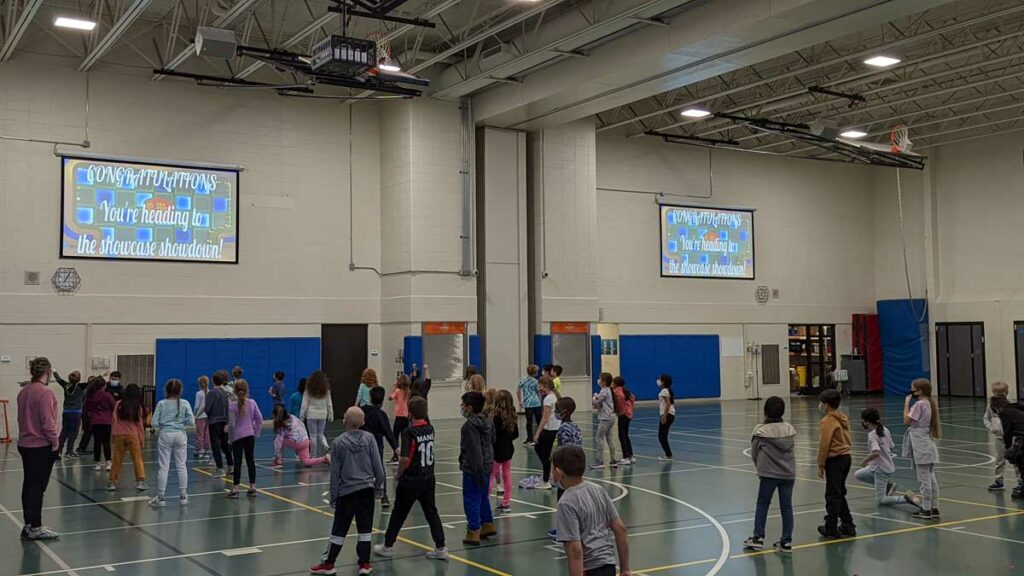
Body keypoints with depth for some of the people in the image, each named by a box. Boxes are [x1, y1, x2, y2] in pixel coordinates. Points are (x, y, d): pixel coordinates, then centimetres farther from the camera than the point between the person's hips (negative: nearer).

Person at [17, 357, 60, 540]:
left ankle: (29, 525, 22)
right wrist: (55, 441, -10)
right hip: (42, 446, -8)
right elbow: (47, 422, -20)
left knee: (28, 484, 14)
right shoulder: (45, 393, -19)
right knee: (38, 486, -3)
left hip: (24, 444, 8)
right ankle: (35, 528, 2)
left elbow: (23, 417, 16)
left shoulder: (23, 391, 8)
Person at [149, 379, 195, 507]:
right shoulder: (185, 403, -3)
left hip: (165, 435, -1)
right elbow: (191, 421, -8)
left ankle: (160, 498, 6)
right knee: (181, 466, 9)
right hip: (180, 435, 1)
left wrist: (159, 429, 13)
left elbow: (155, 423, -7)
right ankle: (183, 496, 15)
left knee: (163, 467, 3)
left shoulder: (161, 404, -5)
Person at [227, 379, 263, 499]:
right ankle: (252, 488, 13)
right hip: (250, 435, 3)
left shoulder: (232, 405, -12)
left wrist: (231, 437, -1)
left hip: (238, 436, -3)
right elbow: (259, 419, 0)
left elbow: (231, 424, -13)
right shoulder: (252, 403, -2)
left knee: (238, 462, 0)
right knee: (250, 461, 10)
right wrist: (256, 432, 9)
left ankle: (235, 490, 1)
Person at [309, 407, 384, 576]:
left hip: (346, 491, -1)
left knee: (339, 529, 7)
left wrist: (333, 496, 6)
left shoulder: (338, 442, -7)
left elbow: (335, 473, -3)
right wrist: (379, 485, 12)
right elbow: (377, 465, -2)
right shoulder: (369, 438, -5)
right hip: (367, 489, 1)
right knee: (365, 529, 8)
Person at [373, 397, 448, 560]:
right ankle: (440, 548, 8)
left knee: (399, 513, 10)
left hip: (410, 481, -5)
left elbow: (405, 458, -23)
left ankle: (387, 546, 22)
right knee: (431, 513, 11)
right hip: (429, 479, 5)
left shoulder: (408, 432, -19)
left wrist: (398, 475, -7)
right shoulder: (430, 429, 1)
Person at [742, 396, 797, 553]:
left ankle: (758, 537, 9)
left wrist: (760, 467, 18)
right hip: (788, 474, 3)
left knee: (762, 504, 11)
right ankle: (786, 541, 10)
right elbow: (792, 450, 7)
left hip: (769, 474, -3)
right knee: (786, 506, 8)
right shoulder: (790, 429, -2)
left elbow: (754, 452, 0)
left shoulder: (761, 430, -11)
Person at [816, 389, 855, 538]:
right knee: (839, 493, 18)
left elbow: (824, 445, -17)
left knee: (832, 495, 0)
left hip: (834, 460, -8)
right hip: (846, 457, 8)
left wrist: (820, 465, -10)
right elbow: (847, 440, 15)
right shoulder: (843, 418, 10)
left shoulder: (828, 421, -16)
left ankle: (831, 528, 6)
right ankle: (847, 525, 21)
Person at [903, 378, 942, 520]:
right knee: (931, 477, 11)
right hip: (928, 443, 9)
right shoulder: (931, 403, 11)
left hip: (920, 446, -9)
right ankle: (934, 508, 15)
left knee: (924, 478, -4)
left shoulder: (919, 404, -15)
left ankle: (926, 510, 0)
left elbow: (907, 420, -16)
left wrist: (907, 403, -9)